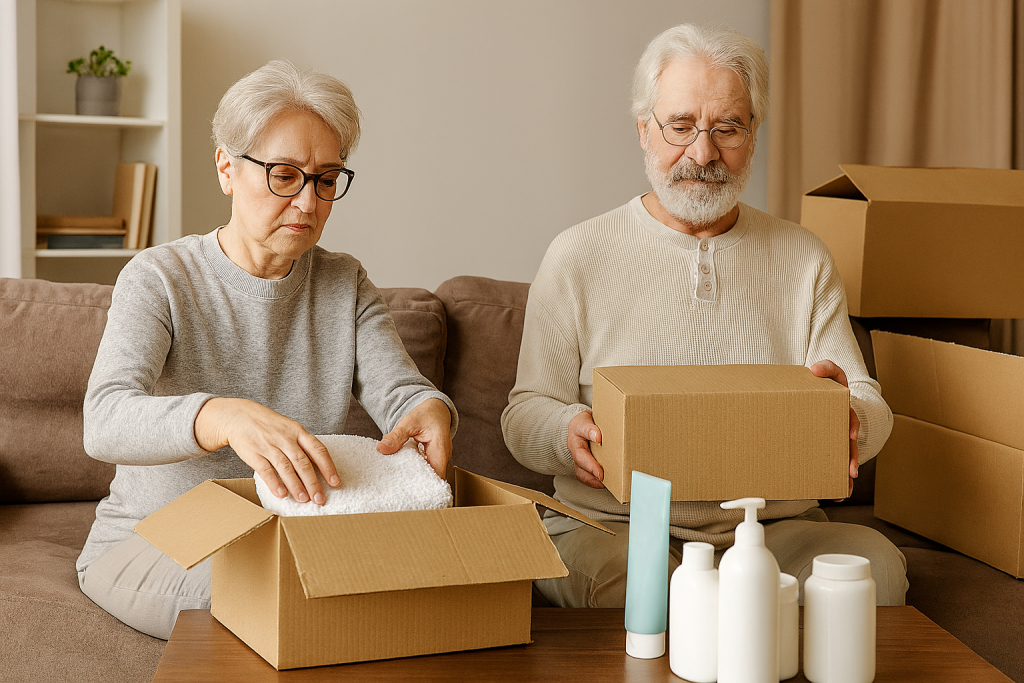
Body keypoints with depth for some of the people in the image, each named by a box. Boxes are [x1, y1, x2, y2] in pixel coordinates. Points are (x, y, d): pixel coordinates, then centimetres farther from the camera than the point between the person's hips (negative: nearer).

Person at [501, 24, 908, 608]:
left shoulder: (804, 259, 11)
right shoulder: (578, 257, 4)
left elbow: (870, 406, 8)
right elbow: (525, 413, 4)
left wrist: (852, 419, -19)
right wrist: (568, 433, -21)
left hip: (777, 526, 2)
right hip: (612, 525, -2)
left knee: (877, 566, -28)